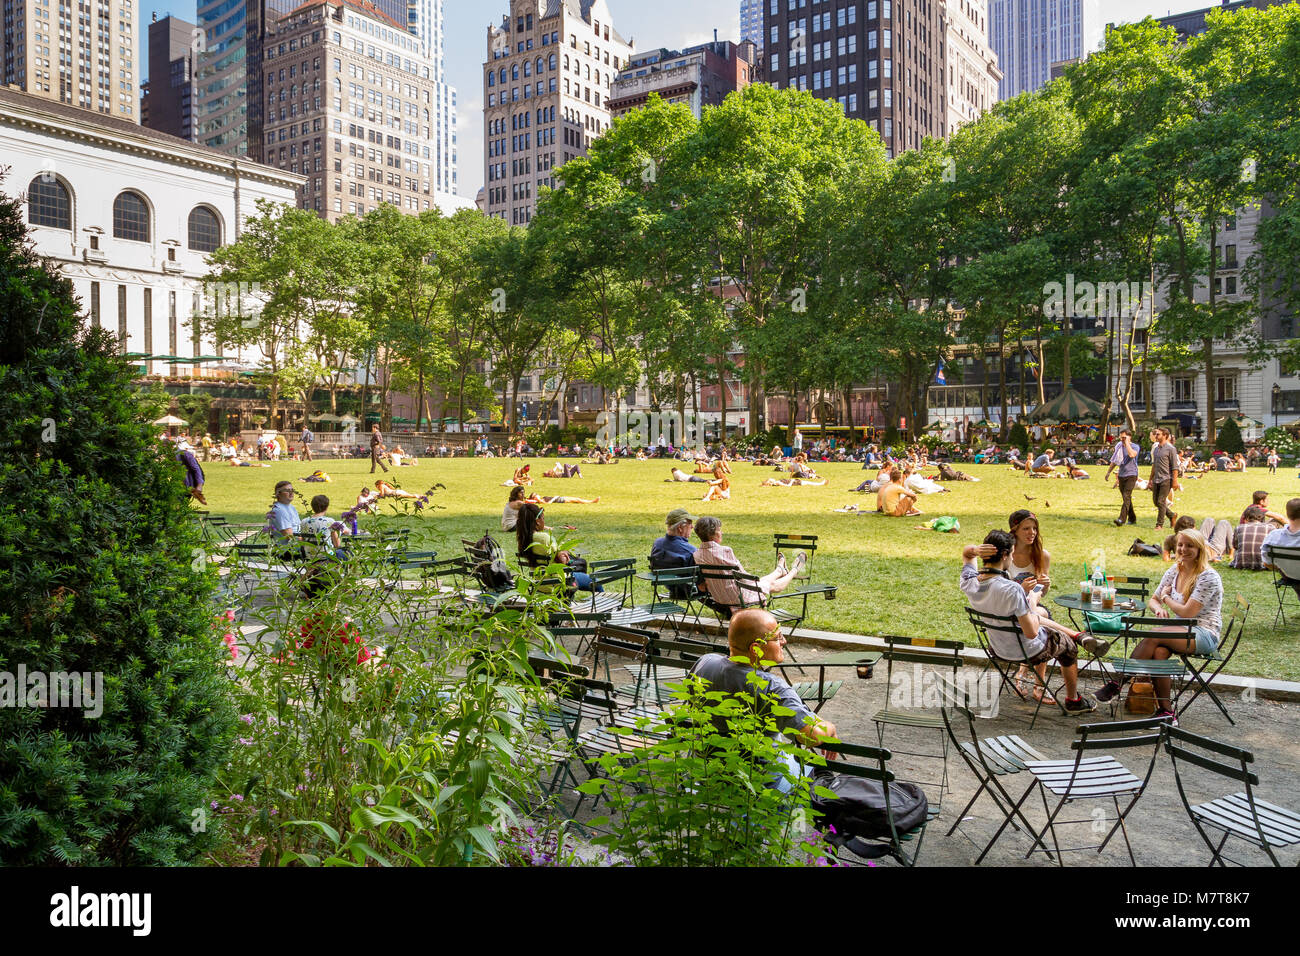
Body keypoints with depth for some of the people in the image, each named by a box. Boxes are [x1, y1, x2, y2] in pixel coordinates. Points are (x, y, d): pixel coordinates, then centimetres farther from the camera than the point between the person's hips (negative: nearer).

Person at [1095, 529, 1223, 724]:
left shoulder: (1208, 577, -12)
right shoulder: (1174, 572, 10)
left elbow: (1187, 613, -18)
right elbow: (1152, 600, 16)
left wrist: (1166, 598, -1)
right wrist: (1158, 609, -9)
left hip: (1204, 635, -6)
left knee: (1153, 636, -31)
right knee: (1159, 652, -29)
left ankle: (1118, 682, -23)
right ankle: (1166, 711, -24)